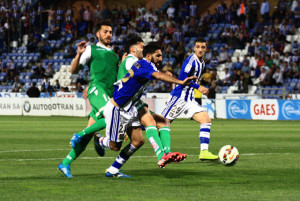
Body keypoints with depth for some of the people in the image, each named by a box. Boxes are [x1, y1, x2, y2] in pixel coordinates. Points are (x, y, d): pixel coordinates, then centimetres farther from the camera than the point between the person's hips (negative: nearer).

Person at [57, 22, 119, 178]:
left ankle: (66, 163, -1)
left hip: (110, 95, 6)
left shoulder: (114, 55, 30)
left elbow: (118, 78, 35)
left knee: (89, 134, -3)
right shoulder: (91, 49, 12)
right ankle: (79, 135, -16)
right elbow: (74, 70, 7)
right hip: (97, 89, -6)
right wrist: (79, 54, -9)